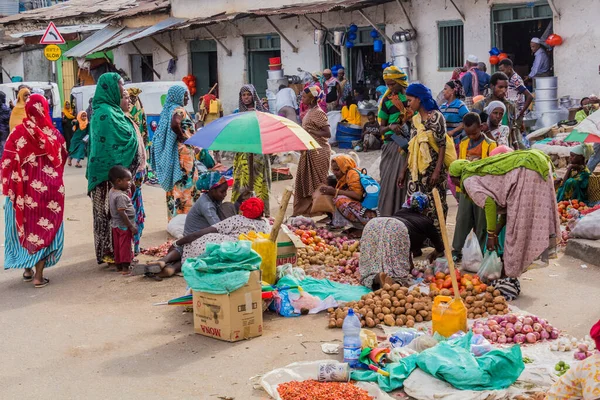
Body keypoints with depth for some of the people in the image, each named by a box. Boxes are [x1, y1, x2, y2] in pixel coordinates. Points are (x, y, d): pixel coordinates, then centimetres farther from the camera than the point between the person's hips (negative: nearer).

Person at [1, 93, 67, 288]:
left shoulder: (19, 132, -9)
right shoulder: (54, 134, -5)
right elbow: (61, 160, 5)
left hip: (25, 188, 0)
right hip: (50, 188, 0)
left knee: (26, 226, 17)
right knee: (46, 228, 9)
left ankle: (27, 269, 26)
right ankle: (39, 275, 8)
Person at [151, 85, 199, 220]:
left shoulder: (169, 109, 14)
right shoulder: (179, 109, -12)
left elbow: (161, 130, 16)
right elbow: (175, 125, -32)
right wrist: (183, 137, -17)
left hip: (172, 152, 9)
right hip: (183, 151, -9)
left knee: (175, 184, 11)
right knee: (184, 184, -6)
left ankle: (174, 216, 15)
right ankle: (183, 213, -5)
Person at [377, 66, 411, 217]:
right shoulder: (387, 100, 7)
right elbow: (382, 129, 9)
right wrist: (390, 127, -13)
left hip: (410, 144, 0)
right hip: (392, 145, 0)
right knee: (389, 180, -4)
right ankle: (388, 215, 3)